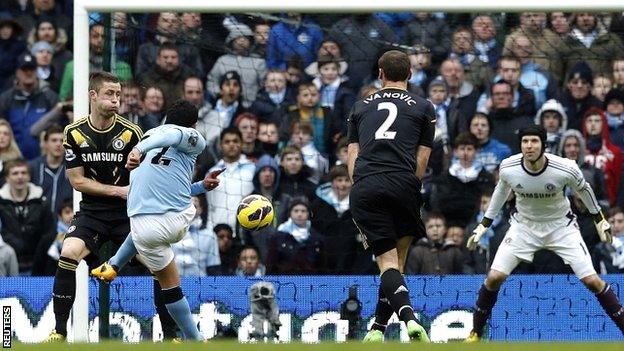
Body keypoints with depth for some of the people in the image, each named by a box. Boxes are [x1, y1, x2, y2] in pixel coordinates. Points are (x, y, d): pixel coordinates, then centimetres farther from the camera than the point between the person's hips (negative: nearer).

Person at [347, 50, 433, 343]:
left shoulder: (361, 107, 22)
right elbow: (422, 157, 11)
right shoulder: (423, 108, 16)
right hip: (402, 185, -1)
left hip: (364, 187, 1)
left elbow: (352, 155, 16)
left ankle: (408, 317, -27)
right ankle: (378, 329, 2)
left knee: (387, 261, -4)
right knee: (397, 260, 9)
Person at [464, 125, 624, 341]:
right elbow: (502, 190, 5)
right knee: (494, 277, -11)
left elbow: (583, 189, -3)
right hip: (524, 225, 2)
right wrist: (483, 225, 10)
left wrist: (599, 220, 8)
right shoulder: (508, 168, -19)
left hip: (561, 225, -1)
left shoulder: (566, 169, -26)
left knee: (592, 281, -12)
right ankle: (476, 334, 8)